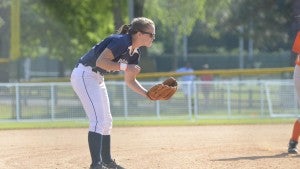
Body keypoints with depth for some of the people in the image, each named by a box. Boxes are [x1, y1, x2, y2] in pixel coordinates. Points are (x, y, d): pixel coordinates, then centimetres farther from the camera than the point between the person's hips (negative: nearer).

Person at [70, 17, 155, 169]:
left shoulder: (134, 53, 6)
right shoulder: (121, 42, -23)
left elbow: (130, 81, 13)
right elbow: (100, 61, -32)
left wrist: (147, 94, 0)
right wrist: (124, 67, -33)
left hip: (97, 79, 11)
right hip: (84, 75, -11)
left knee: (106, 121, 17)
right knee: (98, 119, -19)